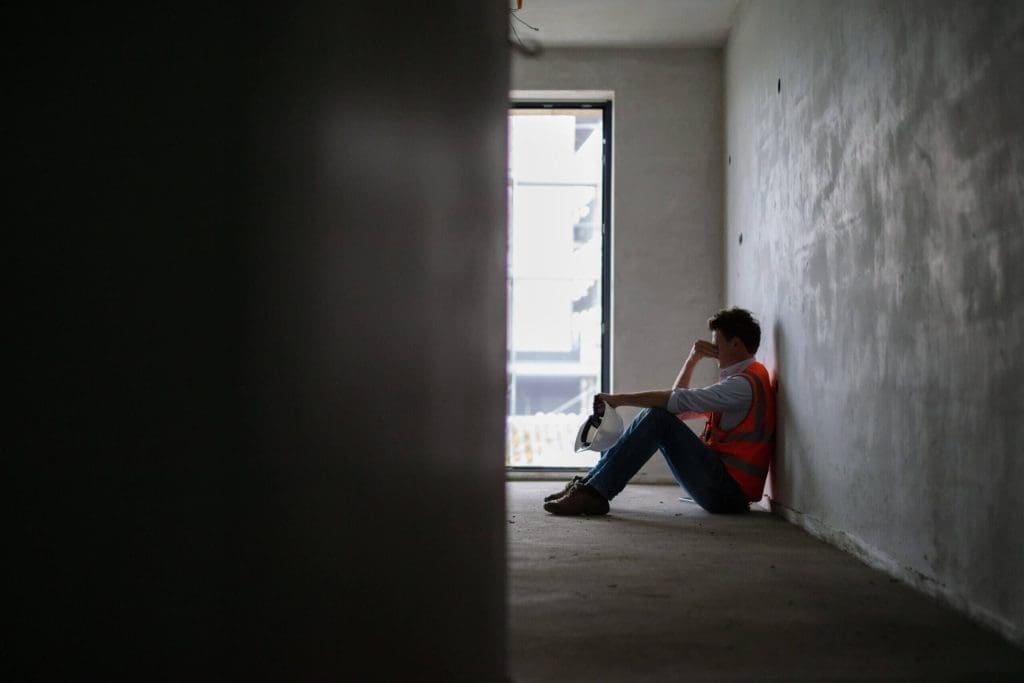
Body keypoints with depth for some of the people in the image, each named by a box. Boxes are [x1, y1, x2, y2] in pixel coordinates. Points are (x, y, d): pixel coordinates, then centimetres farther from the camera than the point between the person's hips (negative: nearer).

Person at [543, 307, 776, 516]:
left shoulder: (746, 383, -11)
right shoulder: (740, 379, 23)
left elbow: (679, 401, -20)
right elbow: (681, 409, 20)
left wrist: (620, 399, -17)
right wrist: (692, 360, 9)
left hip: (729, 491, -9)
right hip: (723, 489, 9)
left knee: (658, 419, -20)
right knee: (655, 414, 5)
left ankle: (592, 491, -26)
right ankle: (590, 483, -5)